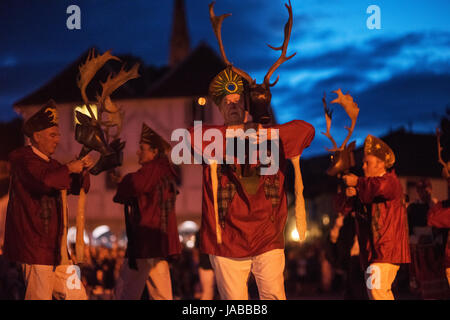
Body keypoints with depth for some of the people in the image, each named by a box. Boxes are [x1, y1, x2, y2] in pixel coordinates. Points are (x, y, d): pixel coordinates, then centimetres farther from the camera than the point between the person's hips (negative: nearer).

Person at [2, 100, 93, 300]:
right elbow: (45, 180, -29)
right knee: (40, 296, -10)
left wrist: (82, 171, 5)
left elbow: (78, 188, 25)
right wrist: (68, 169, -15)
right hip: (33, 246, -9)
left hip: (54, 246, 9)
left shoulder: (50, 162, 20)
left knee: (76, 295, 8)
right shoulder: (22, 158, -9)